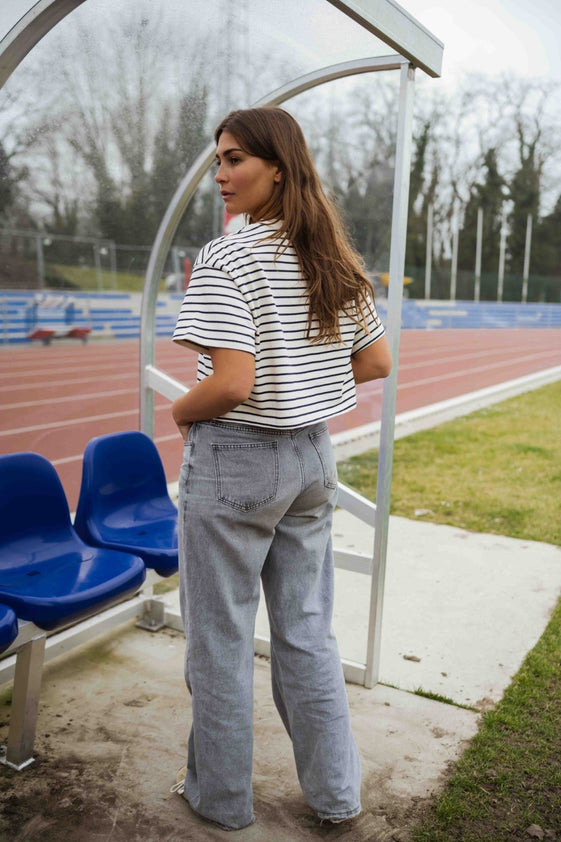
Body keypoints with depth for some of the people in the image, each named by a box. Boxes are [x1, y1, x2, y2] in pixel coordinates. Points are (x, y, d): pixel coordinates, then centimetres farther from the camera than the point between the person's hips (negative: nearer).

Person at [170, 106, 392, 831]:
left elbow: (232, 384, -26)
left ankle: (221, 796, 31)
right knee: (307, 631, 19)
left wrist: (180, 412, -6)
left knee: (220, 637, 12)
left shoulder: (225, 260, -17)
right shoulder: (334, 259, 5)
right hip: (313, 457, 7)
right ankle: (335, 791, 34)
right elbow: (376, 362, 9)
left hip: (235, 462, -7)